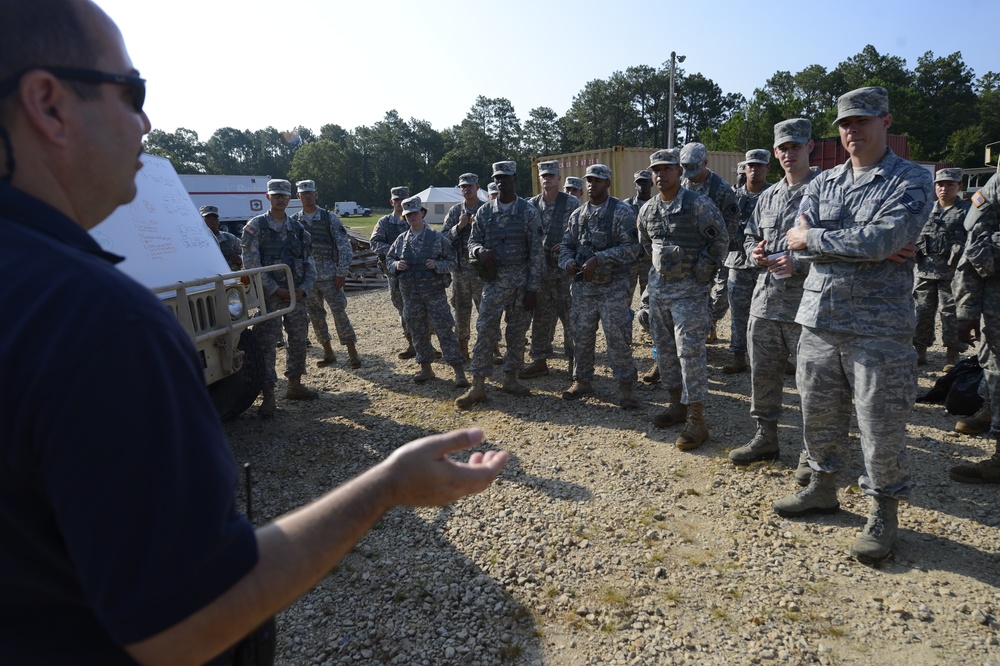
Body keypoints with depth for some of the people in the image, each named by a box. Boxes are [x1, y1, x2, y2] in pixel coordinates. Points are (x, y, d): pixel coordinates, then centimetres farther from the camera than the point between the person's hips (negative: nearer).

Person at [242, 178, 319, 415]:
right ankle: (268, 397, -4)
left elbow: (309, 262, 10)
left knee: (298, 340, 11)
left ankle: (295, 386, 25)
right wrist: (275, 289, -14)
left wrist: (303, 288, -5)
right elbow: (251, 263, -9)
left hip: (297, 293, 5)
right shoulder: (255, 226, -3)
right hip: (269, 295, -5)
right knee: (266, 343, -7)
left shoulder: (297, 228, 10)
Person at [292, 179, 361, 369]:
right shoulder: (293, 221, 6)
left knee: (339, 312, -5)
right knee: (315, 315, 9)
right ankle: (328, 353, 20)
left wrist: (342, 273, -11)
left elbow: (344, 245, -5)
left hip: (328, 274, -4)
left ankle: (352, 353, 2)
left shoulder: (329, 217, -3)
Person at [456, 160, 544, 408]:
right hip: (494, 279, 1)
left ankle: (511, 378, 23)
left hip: (522, 279, -1)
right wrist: (480, 251, -16)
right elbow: (473, 241, 10)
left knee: (518, 331, 8)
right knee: (485, 330, -3)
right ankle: (478, 386, 1)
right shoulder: (484, 211, 5)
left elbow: (536, 252, -4)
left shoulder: (528, 211, -2)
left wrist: (532, 287, -9)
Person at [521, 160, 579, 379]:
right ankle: (539, 361, 19)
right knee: (540, 316, 9)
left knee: (570, 315, 2)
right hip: (539, 269, 4)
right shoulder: (531, 205, 8)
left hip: (565, 269, -4)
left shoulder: (571, 203, -2)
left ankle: (574, 360, 15)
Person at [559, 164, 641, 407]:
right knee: (581, 336, 11)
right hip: (583, 286, 5)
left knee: (618, 338, -3)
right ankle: (582, 380, 26)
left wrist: (599, 259, -21)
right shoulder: (577, 214, 11)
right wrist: (567, 262, -9)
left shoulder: (622, 212, -6)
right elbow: (566, 245, 14)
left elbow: (631, 247, -13)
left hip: (613, 287, -5)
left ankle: (626, 385, 9)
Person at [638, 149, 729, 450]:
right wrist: (659, 268, 14)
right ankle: (677, 404, 27)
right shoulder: (647, 209, 8)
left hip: (689, 289, -7)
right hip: (658, 287, 7)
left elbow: (720, 240, -8)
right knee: (664, 348, 12)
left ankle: (696, 419, -3)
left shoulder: (699, 204, -11)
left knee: (689, 351, -10)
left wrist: (700, 272, -10)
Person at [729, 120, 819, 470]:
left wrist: (799, 264, -22)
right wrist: (754, 251, 2)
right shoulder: (768, 196, 15)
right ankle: (765, 438, 31)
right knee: (762, 373, 14)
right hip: (765, 299, 7)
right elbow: (750, 235, 24)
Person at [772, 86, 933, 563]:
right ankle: (823, 487, 33)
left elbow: (882, 239, -21)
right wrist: (864, 248, -14)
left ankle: (883, 511, 21)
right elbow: (800, 247, -3)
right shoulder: (822, 183, 11)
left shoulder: (912, 180, -3)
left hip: (878, 326, -5)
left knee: (881, 425, 2)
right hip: (818, 319, 5)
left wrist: (813, 238, -12)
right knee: (818, 414, 14)